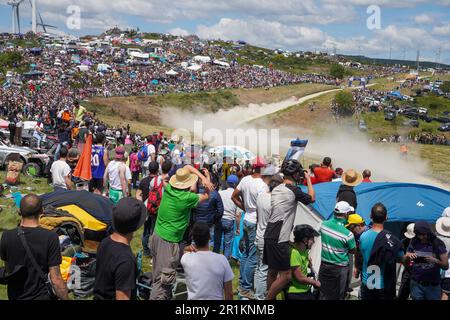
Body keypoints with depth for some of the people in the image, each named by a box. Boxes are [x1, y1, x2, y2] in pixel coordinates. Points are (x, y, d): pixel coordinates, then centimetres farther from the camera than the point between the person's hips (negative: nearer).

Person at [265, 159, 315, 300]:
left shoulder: (276, 189, 10)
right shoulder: (294, 190, -13)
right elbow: (312, 198, 3)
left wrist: (297, 182, 25)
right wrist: (308, 179, 13)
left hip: (269, 236, 9)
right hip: (279, 239, -9)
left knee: (272, 271, 18)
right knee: (286, 275, -4)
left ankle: (269, 296, 27)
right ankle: (269, 298, 1)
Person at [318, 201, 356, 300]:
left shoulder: (323, 224, -7)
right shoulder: (347, 234, -22)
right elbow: (353, 250, -6)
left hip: (324, 266, 5)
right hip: (339, 269, -5)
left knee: (323, 294, 15)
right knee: (337, 296, 10)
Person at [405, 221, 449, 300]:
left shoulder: (438, 243, -9)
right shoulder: (414, 242, -2)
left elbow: (446, 266, -9)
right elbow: (405, 262, 4)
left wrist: (435, 261, -29)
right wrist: (408, 256, -18)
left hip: (433, 285, -1)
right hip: (416, 284, 1)